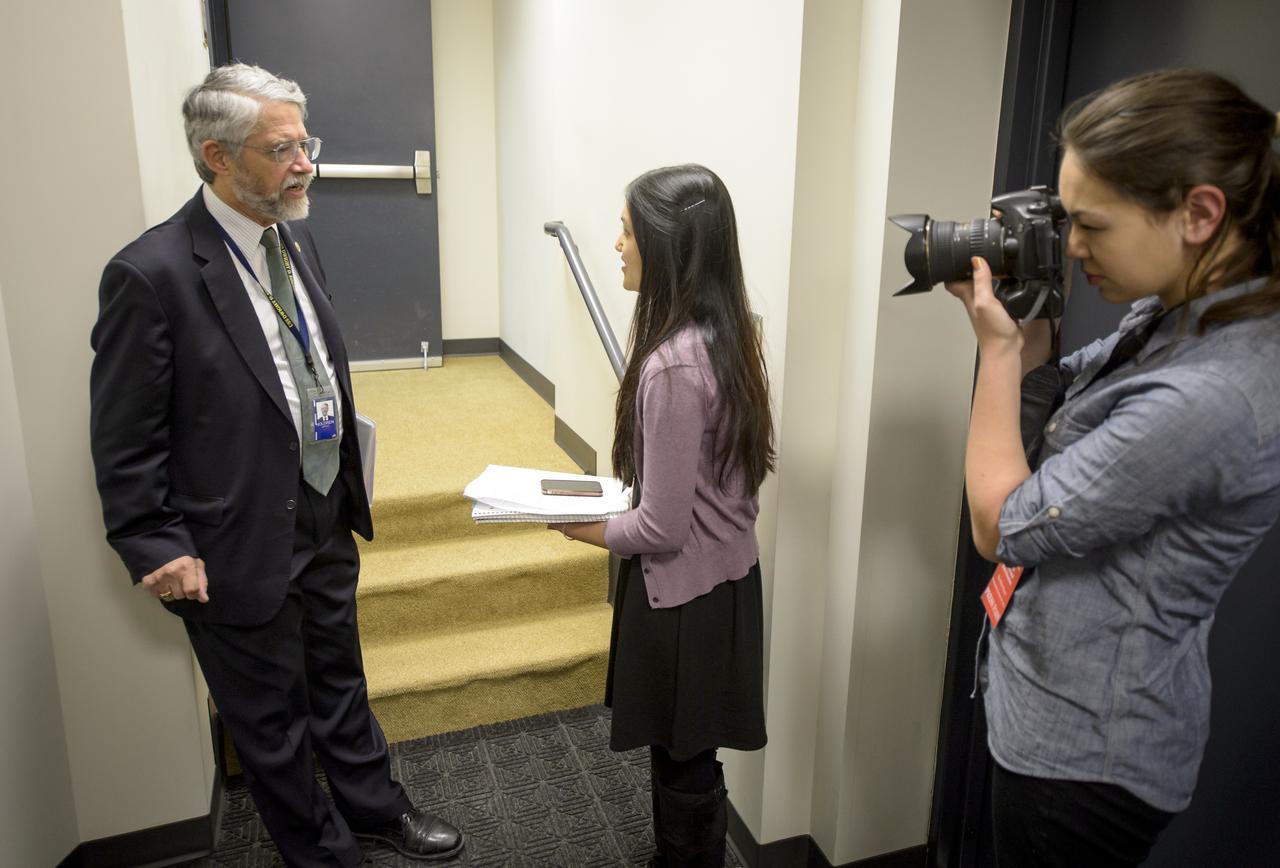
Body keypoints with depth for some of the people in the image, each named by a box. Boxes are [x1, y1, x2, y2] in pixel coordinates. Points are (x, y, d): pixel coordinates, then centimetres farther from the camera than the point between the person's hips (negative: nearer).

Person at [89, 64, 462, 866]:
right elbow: (125, 444, -15)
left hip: (326, 522, 7)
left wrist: (347, 481, 12)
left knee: (340, 680, 25)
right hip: (240, 550, -6)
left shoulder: (295, 238, 2)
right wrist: (159, 548, -17)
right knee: (272, 718, 16)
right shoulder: (151, 274, -20)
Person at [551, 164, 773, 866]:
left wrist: (587, 529, -6)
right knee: (682, 756, 27)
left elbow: (662, 529, -23)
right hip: (724, 573, 9)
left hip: (683, 595, -9)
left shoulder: (673, 365, -28)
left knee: (684, 766, 14)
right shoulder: (725, 335, 0)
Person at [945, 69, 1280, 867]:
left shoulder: (1210, 398, -32)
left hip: (1084, 750, -8)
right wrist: (1021, 320, -5)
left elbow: (1001, 526, -22)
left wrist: (999, 348, -17)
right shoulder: (1182, 318, -3)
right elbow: (1057, 399, 14)